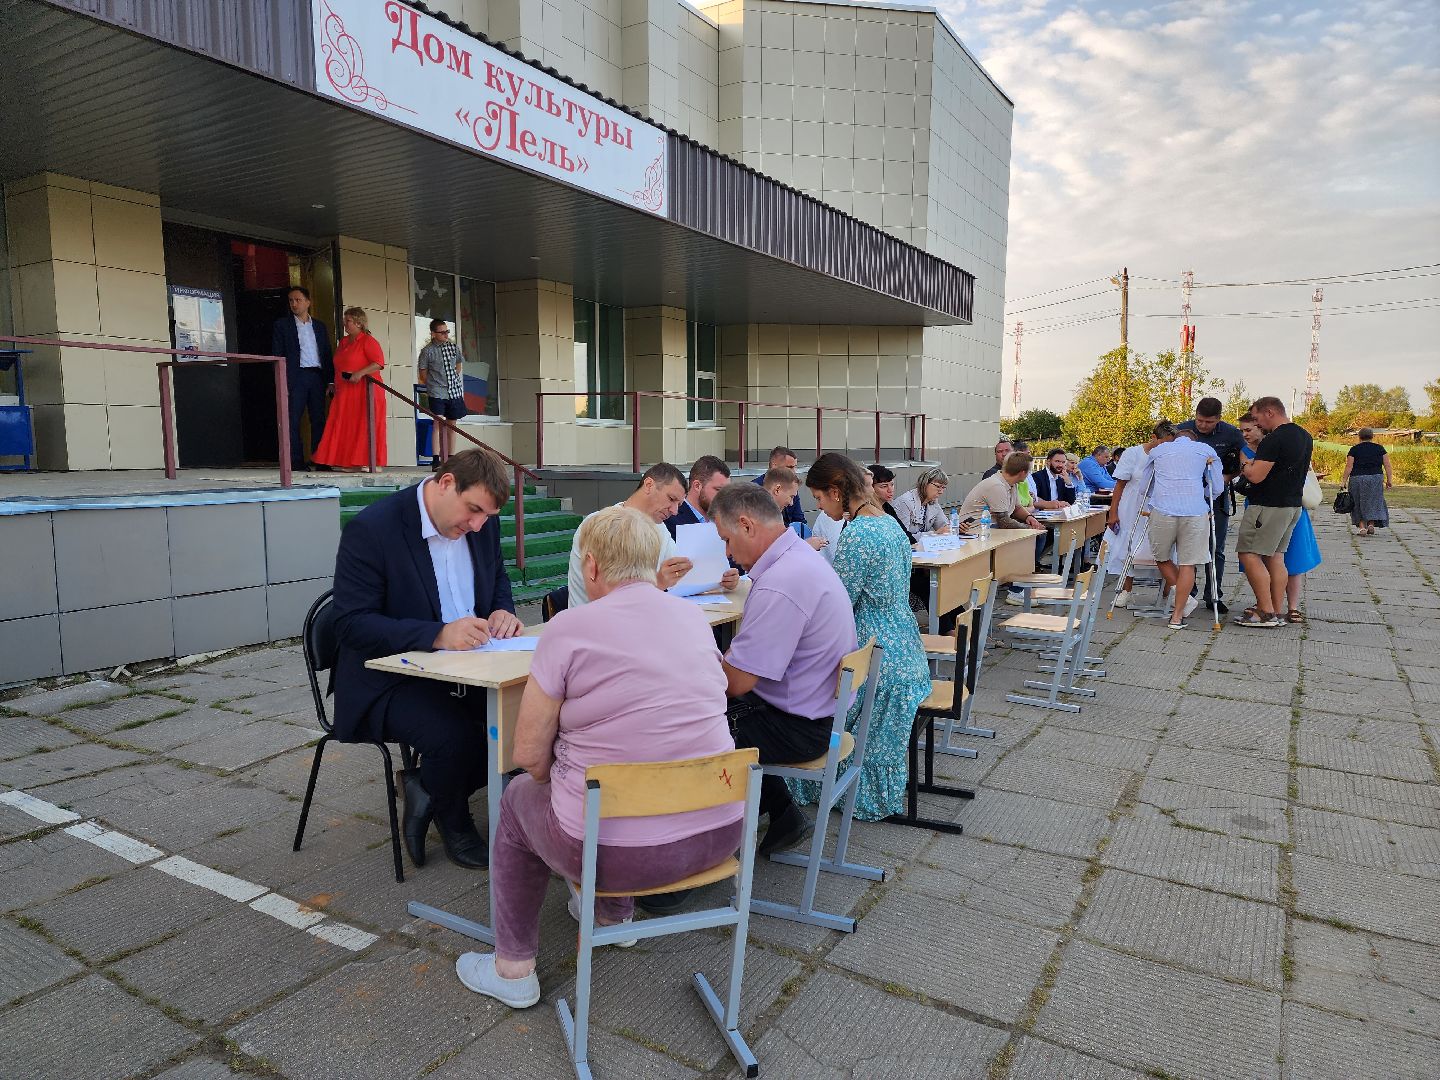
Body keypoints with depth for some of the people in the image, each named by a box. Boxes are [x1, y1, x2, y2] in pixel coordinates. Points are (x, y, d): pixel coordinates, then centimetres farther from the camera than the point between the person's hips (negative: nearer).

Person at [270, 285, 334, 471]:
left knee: (318, 419, 3)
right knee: (293, 420, -6)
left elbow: (327, 355, 16)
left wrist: (331, 380, 5)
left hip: (317, 377, 3)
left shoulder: (319, 326, 18)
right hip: (296, 377, -3)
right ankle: (296, 461, -5)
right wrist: (282, 382, -9)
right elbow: (277, 355, 1)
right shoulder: (282, 325, 7)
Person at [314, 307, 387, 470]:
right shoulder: (344, 342, 21)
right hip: (344, 393, 8)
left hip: (364, 391, -8)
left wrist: (360, 373, -24)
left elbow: (379, 362, -16)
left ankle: (361, 462, -5)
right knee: (344, 428, 4)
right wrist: (334, 383, 18)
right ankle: (345, 462, 6)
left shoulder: (368, 341, -5)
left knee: (362, 427, -7)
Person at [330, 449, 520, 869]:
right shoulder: (371, 528, -18)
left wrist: (503, 611, -6)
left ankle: (429, 792, 6)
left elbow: (498, 578, 19)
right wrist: (438, 635, -33)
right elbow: (352, 623, -21)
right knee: (455, 735, -31)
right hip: (388, 682, -6)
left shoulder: (483, 522, 2)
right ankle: (452, 820, 5)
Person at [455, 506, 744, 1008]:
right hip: (719, 833, 6)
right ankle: (614, 911, 50)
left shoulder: (568, 628, -13)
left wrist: (564, 776, 13)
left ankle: (513, 969, 33)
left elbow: (529, 755, -8)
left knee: (519, 796, 25)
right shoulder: (695, 617, 4)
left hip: (618, 851, -5)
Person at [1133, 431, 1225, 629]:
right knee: (1188, 563, 6)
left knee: (1161, 557, 19)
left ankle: (1184, 597, 4)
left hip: (1162, 510, 0)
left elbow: (1142, 486, 24)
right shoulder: (1206, 450, 17)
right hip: (1195, 511, 0)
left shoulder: (1157, 450, 20)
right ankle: (1177, 616, 6)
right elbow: (1217, 488, 17)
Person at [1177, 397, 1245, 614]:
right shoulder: (1181, 430, -6)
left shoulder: (1232, 434, -4)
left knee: (1216, 549, 5)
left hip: (1217, 496, 1)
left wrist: (1226, 477, -8)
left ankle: (1214, 596, 14)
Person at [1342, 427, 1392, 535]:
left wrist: (1344, 481, -6)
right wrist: (1389, 480, 5)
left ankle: (1361, 527, 3)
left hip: (1357, 479, -1)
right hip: (1375, 478, 1)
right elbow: (1387, 465, 2)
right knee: (1373, 502, 13)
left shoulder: (1354, 449, 0)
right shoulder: (1379, 448, 6)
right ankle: (1371, 524, 1)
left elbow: (1349, 467, -7)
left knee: (1359, 503, 7)